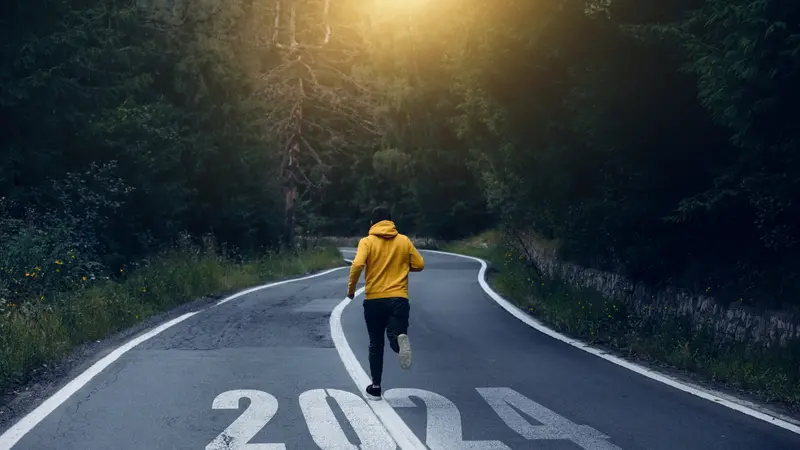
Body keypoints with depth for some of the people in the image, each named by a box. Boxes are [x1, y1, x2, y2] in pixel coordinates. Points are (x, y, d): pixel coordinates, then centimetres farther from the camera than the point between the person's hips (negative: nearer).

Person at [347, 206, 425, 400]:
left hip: (373, 300, 0)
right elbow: (419, 265, 7)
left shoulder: (367, 241, -1)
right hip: (399, 299, 0)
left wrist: (351, 288, -2)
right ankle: (400, 338, -40)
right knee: (396, 335, -4)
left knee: (376, 345, 13)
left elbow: (357, 265, -16)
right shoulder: (404, 241, 6)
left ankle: (375, 388, 15)